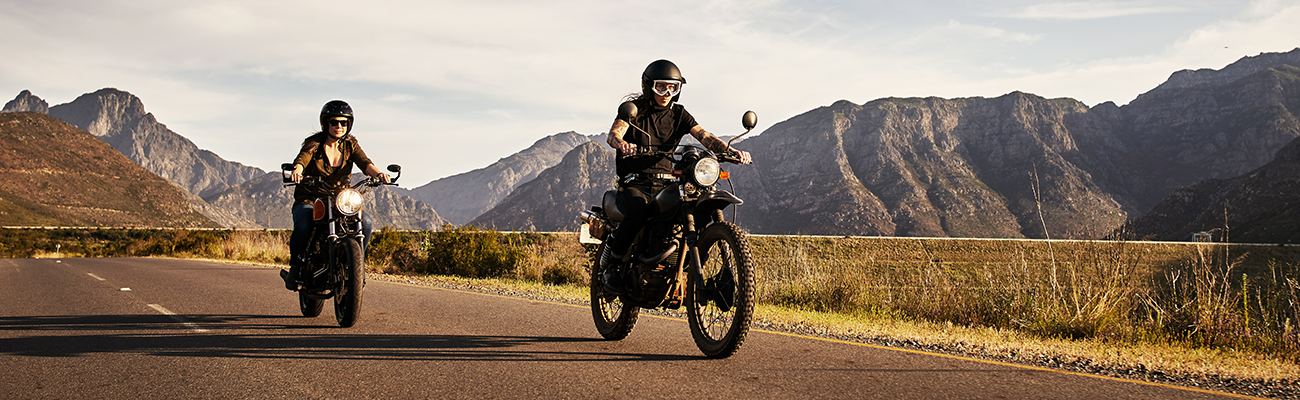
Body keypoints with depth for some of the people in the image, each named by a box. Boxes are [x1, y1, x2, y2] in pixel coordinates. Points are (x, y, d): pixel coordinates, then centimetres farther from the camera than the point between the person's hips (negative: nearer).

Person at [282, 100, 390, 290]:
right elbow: (301, 160, -23)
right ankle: (296, 266, -6)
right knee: (302, 227, -34)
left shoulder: (350, 144, 6)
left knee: (366, 222, -24)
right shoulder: (314, 144, -4)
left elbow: (363, 162, -11)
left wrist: (378, 173, -34)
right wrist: (296, 171, -49)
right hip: (309, 200, -3)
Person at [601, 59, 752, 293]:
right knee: (638, 209, -38)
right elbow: (613, 133, -18)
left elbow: (704, 136, -3)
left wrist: (732, 151, -22)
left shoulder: (678, 114, 12)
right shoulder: (634, 109, 1)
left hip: (665, 184, 4)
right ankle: (611, 262, -17)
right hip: (634, 184, -4)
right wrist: (621, 143, -44)